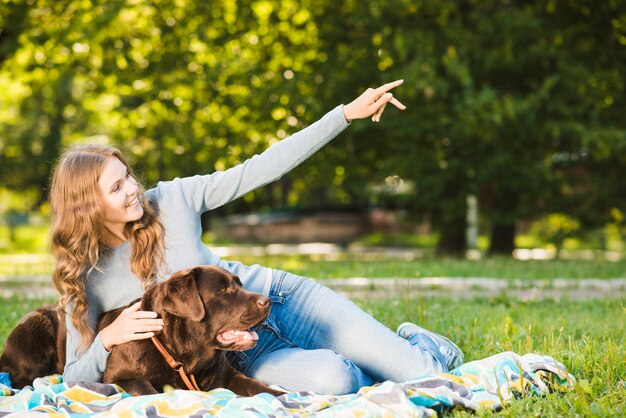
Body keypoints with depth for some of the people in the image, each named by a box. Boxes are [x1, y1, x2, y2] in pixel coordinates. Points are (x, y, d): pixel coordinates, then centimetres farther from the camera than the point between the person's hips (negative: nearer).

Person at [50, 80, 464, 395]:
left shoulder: (171, 200, -8)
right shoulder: (84, 278, -9)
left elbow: (261, 169, -7)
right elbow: (74, 379, -8)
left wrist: (346, 114, -11)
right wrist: (109, 338, -30)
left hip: (277, 297, 2)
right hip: (244, 351, -1)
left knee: (424, 375, -10)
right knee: (331, 379, -34)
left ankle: (416, 340, 27)